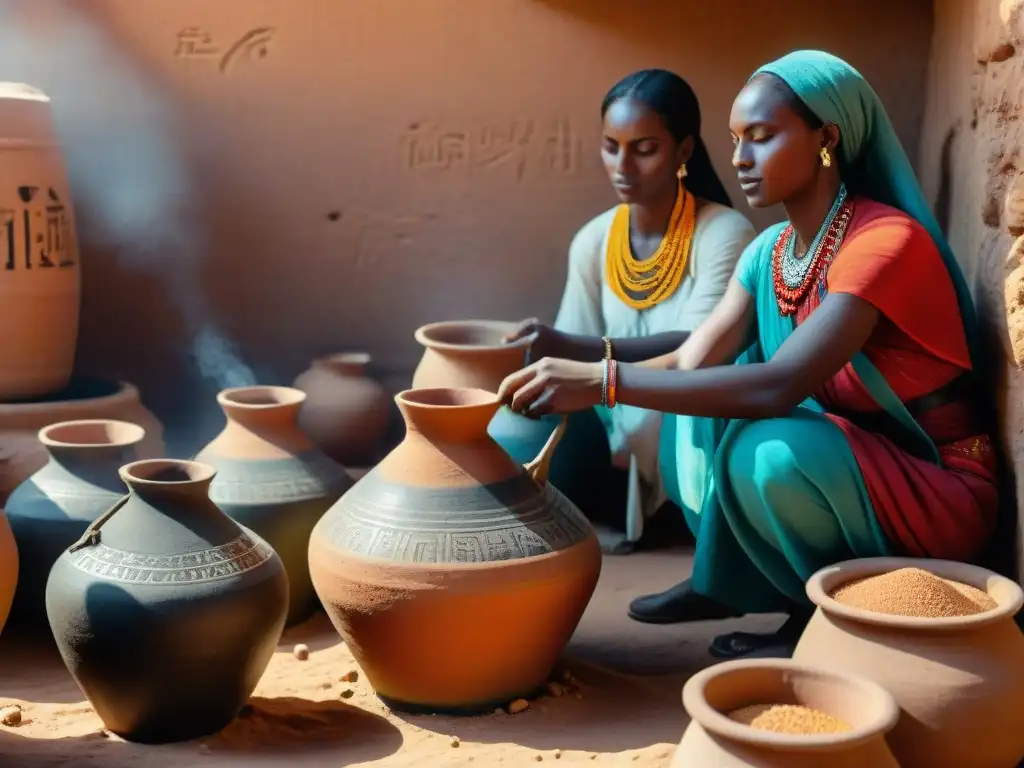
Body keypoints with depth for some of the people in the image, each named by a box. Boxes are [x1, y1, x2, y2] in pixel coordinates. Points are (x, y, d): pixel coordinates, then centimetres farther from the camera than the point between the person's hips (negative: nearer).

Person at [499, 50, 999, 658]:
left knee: (767, 448, -32)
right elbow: (691, 361, -7)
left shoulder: (886, 242, -24)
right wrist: (573, 361, -22)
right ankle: (724, 579, 4)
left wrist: (605, 382, -38)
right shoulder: (769, 251, 1)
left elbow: (778, 386, -35)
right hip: (845, 462, 8)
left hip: (941, 495, -8)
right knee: (704, 393, -2)